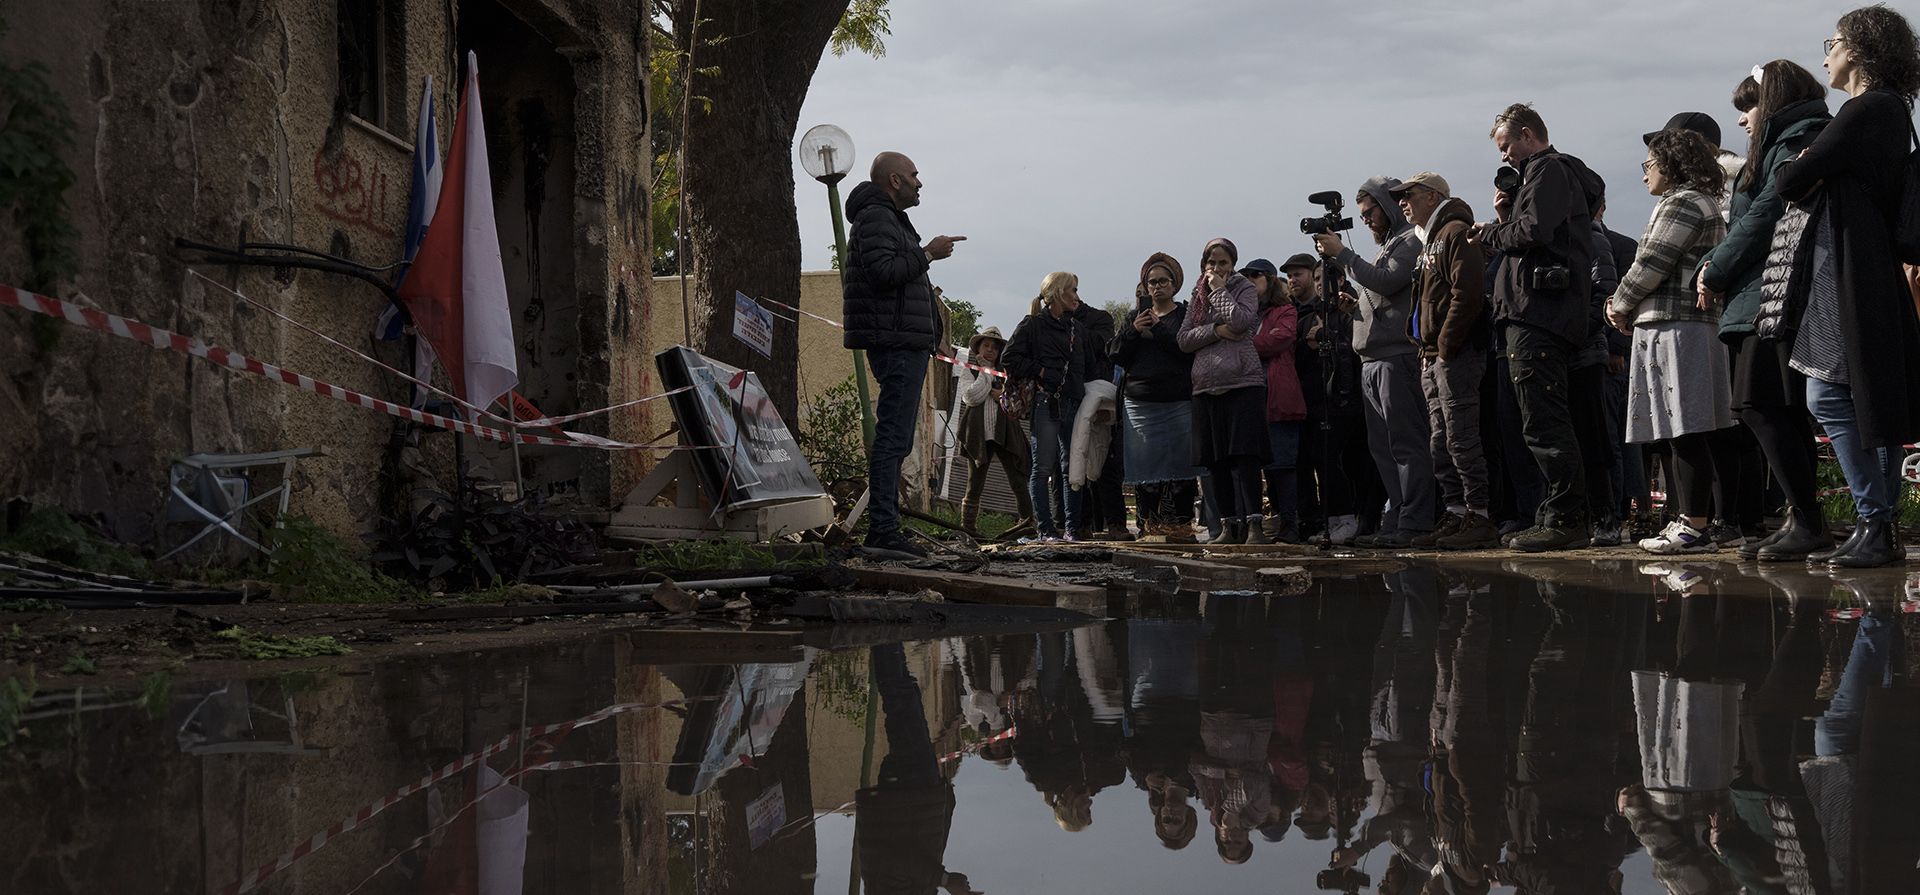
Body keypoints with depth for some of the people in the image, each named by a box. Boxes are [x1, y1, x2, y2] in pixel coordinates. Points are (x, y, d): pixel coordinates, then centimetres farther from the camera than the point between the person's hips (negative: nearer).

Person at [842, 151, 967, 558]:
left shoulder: (890, 218, 26)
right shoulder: (875, 217, -9)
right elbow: (882, 271, -23)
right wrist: (927, 254, -15)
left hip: (905, 344, 11)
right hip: (895, 342, -11)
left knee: (894, 438, 11)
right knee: (893, 438, -14)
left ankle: (883, 527, 14)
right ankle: (883, 528, -16)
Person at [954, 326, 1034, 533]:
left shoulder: (1004, 372, 19)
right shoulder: (969, 371, 9)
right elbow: (971, 397, -8)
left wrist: (1004, 395, -2)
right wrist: (986, 373, -5)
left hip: (1004, 432, 2)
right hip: (979, 433, -2)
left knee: (1018, 481, -7)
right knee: (975, 484, 1)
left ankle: (1028, 520, -10)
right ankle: (968, 526, 7)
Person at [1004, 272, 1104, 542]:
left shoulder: (1079, 330, 20)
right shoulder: (1033, 325, 2)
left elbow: (1092, 368, 21)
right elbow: (1011, 359, -4)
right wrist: (1040, 373, -11)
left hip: (1073, 405, 6)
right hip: (1044, 405, -6)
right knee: (1043, 468, -5)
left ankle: (1073, 529, 9)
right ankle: (1045, 529, -4)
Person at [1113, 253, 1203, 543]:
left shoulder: (1186, 315, 8)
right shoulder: (1138, 316, 18)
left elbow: (1189, 351, -9)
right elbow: (1118, 356, 11)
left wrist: (1158, 329, -12)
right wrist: (1133, 331, -4)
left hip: (1178, 402, -3)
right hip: (1139, 402, 3)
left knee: (1179, 465, -8)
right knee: (1145, 466, -3)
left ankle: (1179, 526, -4)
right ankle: (1150, 525, 1)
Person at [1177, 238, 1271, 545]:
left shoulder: (1244, 289, 7)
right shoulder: (1198, 297, 19)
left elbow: (1241, 321, -14)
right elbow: (1184, 340, 8)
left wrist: (1219, 290, -4)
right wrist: (1216, 331, -6)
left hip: (1243, 383, -5)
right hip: (1206, 387, 5)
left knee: (1245, 456, -14)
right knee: (1217, 462, 4)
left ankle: (1253, 523, -17)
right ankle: (1230, 525, 9)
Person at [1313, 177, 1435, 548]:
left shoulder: (1411, 242, -3)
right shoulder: (1388, 246, 25)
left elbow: (1386, 282, -17)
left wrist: (1342, 254, -11)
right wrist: (1353, 307, 10)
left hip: (1398, 357, -10)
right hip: (1374, 361, 10)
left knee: (1406, 444, -11)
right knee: (1384, 448, 7)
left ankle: (1413, 524, -12)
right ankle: (1394, 523, 9)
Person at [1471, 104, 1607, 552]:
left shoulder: (1547, 169, -3)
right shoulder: (1563, 173, 28)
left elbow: (1534, 232, -18)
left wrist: (1489, 233, -2)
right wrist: (1506, 216, 11)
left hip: (1538, 312, -11)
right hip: (1548, 314, 11)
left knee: (1543, 423, -13)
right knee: (1549, 422, 11)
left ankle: (1565, 519, -15)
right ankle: (1563, 517, 13)